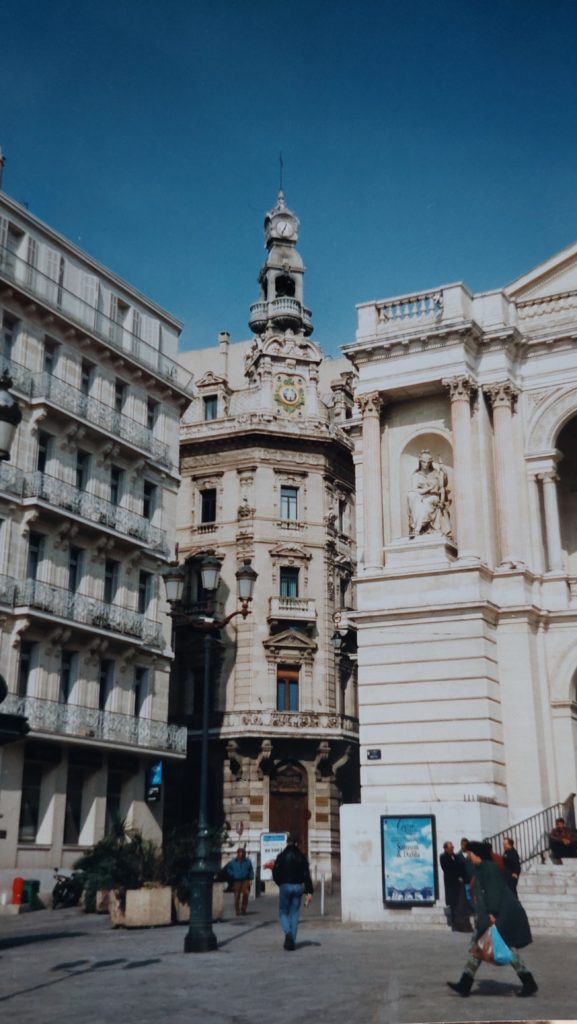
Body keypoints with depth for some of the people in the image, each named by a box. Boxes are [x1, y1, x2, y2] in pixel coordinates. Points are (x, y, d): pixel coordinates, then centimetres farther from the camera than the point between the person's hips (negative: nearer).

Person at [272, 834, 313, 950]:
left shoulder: (282, 856, -3)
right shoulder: (301, 856, 3)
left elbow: (275, 873, -3)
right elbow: (307, 875, -2)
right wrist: (309, 892, -3)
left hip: (285, 886, -2)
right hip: (298, 887, 2)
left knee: (283, 912, 9)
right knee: (294, 914, 8)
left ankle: (288, 933, -17)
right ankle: (292, 942, 5)